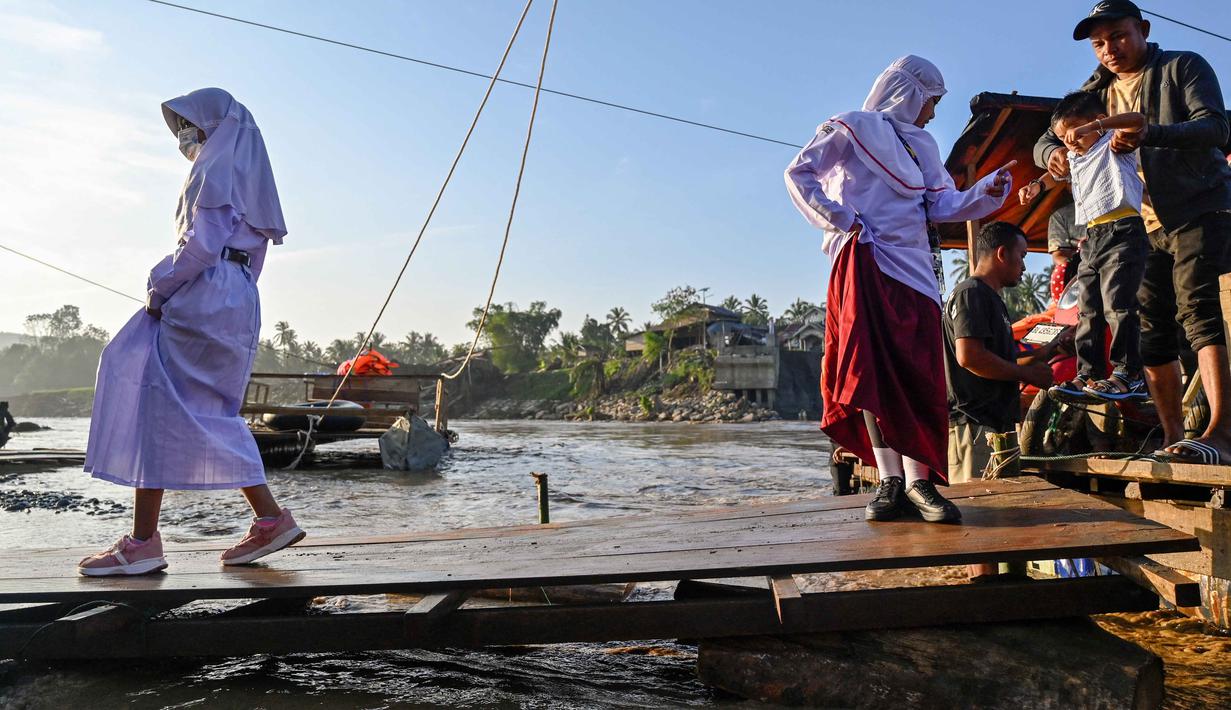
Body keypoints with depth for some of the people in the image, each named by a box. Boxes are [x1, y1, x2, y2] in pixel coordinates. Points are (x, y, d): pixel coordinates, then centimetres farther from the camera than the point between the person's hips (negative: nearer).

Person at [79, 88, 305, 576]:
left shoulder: (214, 168, -5)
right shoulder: (246, 174, 23)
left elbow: (201, 244, -17)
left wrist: (160, 290, -7)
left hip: (203, 298, -10)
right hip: (238, 302, 10)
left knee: (157, 406, -6)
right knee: (212, 416, 11)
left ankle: (143, 542, -3)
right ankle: (270, 519, 9)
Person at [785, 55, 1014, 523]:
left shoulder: (922, 145, 26)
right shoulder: (853, 128, 8)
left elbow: (942, 204, 15)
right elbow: (799, 174, 0)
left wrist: (987, 191, -3)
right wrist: (839, 220, -7)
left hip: (914, 265, 6)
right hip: (865, 262, -5)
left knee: (918, 374, -5)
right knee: (874, 369, -11)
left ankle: (918, 480, -5)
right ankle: (891, 480, -10)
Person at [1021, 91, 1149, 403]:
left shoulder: (1114, 144, 1)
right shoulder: (1074, 159, 23)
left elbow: (1136, 119, -18)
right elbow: (1057, 172, 42)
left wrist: (1091, 127, -27)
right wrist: (1037, 185, 22)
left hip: (1122, 231, -9)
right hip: (1091, 239, 9)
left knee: (1117, 304, -16)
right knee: (1089, 312, 4)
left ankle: (1129, 374, -14)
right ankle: (1089, 375, 5)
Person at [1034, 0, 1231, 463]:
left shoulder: (1183, 67, 3)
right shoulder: (1098, 93, 17)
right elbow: (1045, 141, 12)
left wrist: (1151, 134, -31)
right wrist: (1052, 153, -14)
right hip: (1142, 228, 5)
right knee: (1151, 333, 1)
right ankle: (1173, 437, 6)